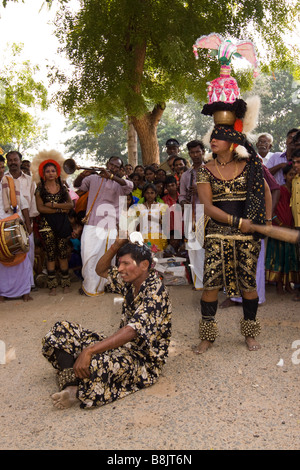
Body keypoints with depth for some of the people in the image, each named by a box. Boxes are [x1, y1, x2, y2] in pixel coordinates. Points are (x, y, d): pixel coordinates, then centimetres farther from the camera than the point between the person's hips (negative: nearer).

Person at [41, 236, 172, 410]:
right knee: (62, 330, -1)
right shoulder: (131, 281, 2)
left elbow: (131, 331, -34)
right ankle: (72, 387, -19)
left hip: (145, 360, -9)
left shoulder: (155, 293, -24)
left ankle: (78, 394, -10)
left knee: (96, 363, -41)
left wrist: (89, 351, -40)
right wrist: (116, 245, -3)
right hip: (124, 346, 9)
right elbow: (101, 270, 16)